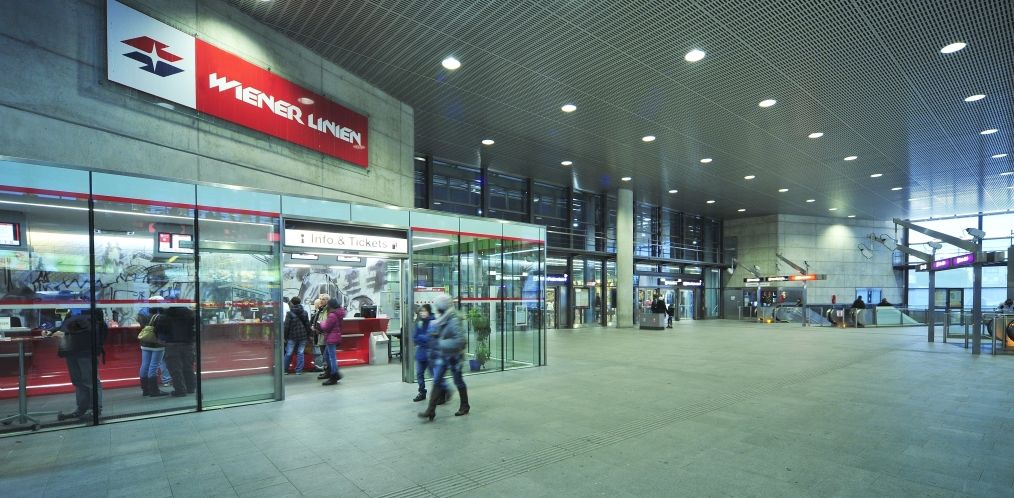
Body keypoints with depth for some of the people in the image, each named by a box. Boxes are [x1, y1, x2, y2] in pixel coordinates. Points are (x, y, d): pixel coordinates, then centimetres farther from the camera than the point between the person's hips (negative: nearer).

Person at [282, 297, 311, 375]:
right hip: (303, 336, 3)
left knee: (289, 353, 7)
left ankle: (284, 370, 15)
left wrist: (285, 337, 0)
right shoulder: (305, 312, 4)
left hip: (292, 336, -3)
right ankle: (299, 370, 8)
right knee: (300, 353, 6)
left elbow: (286, 326, -7)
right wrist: (308, 335, 13)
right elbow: (307, 324, 6)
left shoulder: (290, 313, -8)